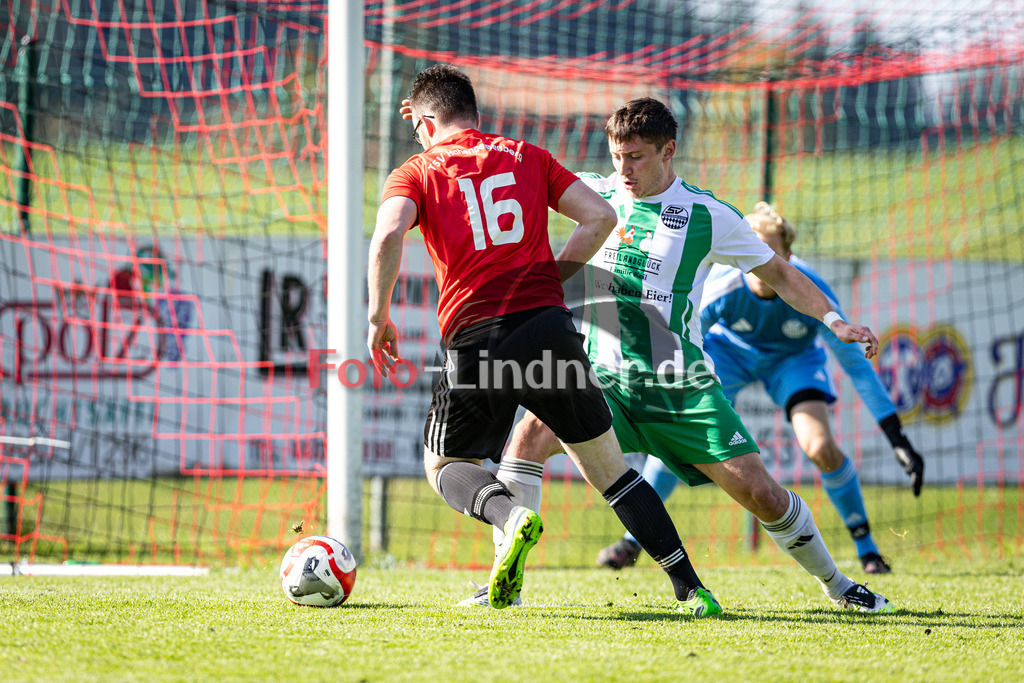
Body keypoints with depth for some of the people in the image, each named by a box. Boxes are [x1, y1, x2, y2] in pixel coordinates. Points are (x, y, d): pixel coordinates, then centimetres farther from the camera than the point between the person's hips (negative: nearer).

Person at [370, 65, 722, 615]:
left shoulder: (416, 172, 9)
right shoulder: (527, 157, 17)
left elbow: (388, 236, -11)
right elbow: (599, 217, 9)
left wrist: (378, 316, -1)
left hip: (473, 340, -2)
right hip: (548, 327, 2)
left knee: (445, 467, 18)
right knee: (607, 466, 14)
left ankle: (510, 514, -15)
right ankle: (690, 588, 6)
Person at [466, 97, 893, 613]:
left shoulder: (708, 216, -2)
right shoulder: (595, 193, 3)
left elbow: (776, 271, 8)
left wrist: (833, 320, -3)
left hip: (681, 389, -1)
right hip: (602, 377, 1)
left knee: (758, 491, -5)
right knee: (533, 433, -27)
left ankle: (835, 584, 20)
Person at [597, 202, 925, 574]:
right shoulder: (720, 288, -35)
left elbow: (856, 365, -28)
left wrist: (898, 440, -30)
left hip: (794, 357, -1)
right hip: (728, 347, 1)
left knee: (821, 448, -22)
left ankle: (866, 547, 0)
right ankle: (634, 537, -3)